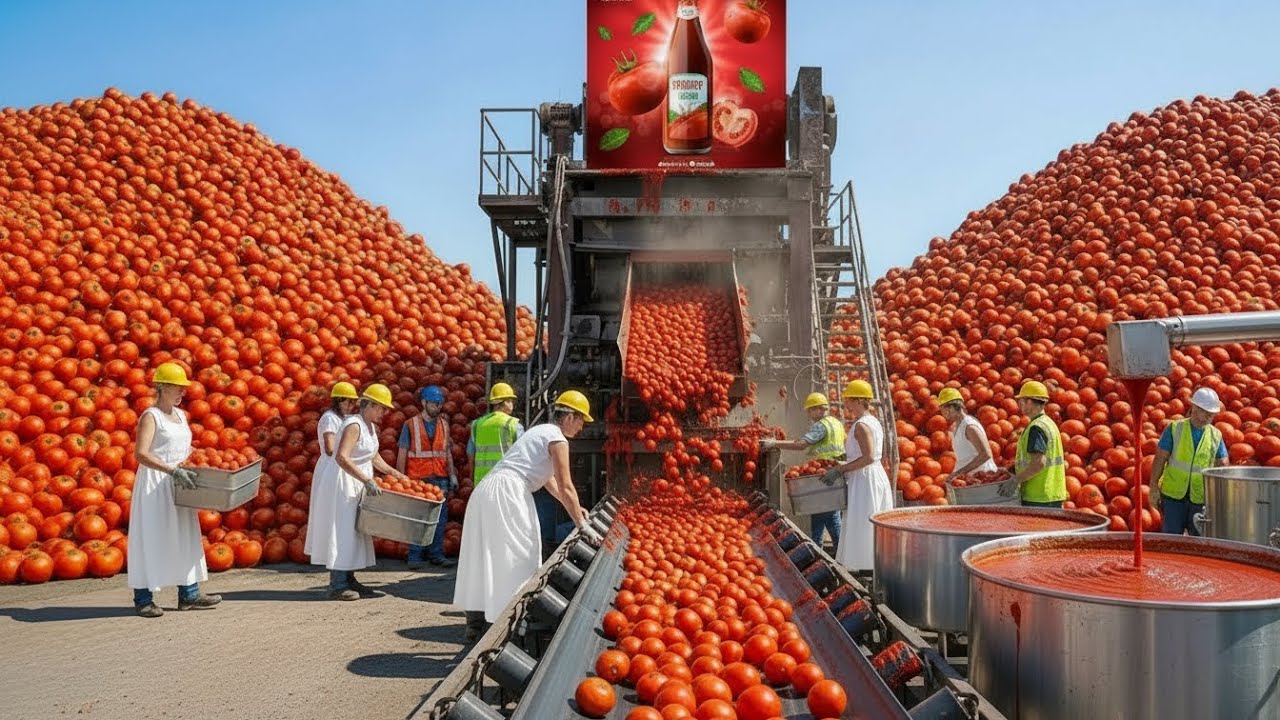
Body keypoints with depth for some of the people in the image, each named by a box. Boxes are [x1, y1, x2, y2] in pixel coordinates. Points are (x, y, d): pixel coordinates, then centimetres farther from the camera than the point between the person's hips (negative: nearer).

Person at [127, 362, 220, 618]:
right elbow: (141, 453, -22)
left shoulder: (180, 415, 12)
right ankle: (143, 599, 6)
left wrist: (188, 469, 6)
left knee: (185, 538, 8)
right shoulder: (150, 416, -10)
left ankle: (189, 595, 14)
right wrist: (172, 470, -28)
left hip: (177, 484, 8)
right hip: (154, 484, -8)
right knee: (150, 538, -2)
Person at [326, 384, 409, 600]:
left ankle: (348, 580, 19)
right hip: (344, 483, -10)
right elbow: (342, 457, -31)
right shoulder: (353, 425, -19)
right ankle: (337, 585, -2)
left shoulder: (370, 426, 10)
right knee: (342, 531, -6)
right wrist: (367, 480, -34)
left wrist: (391, 472, 18)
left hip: (358, 486, 10)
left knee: (354, 533, 12)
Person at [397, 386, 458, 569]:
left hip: (440, 479, 4)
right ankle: (414, 557, 7)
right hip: (417, 479, -4)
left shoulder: (444, 424, 12)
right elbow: (402, 454, 1)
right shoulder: (410, 425, 1)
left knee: (439, 518, 4)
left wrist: (452, 475, 7)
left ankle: (436, 555, 12)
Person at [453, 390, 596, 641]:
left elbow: (549, 480, 32)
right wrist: (581, 523, -1)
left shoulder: (542, 431, 24)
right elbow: (566, 487, -8)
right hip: (507, 495, -10)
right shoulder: (557, 439, -4)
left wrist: (573, 507, 33)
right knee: (515, 561, -3)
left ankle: (475, 623, 22)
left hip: (486, 490, 10)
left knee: (484, 558, 14)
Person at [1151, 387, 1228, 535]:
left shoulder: (1216, 435, 4)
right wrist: (1153, 487, -4)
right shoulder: (1174, 429, -3)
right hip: (1173, 495, -2)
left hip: (1200, 499, 2)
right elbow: (1160, 459, -2)